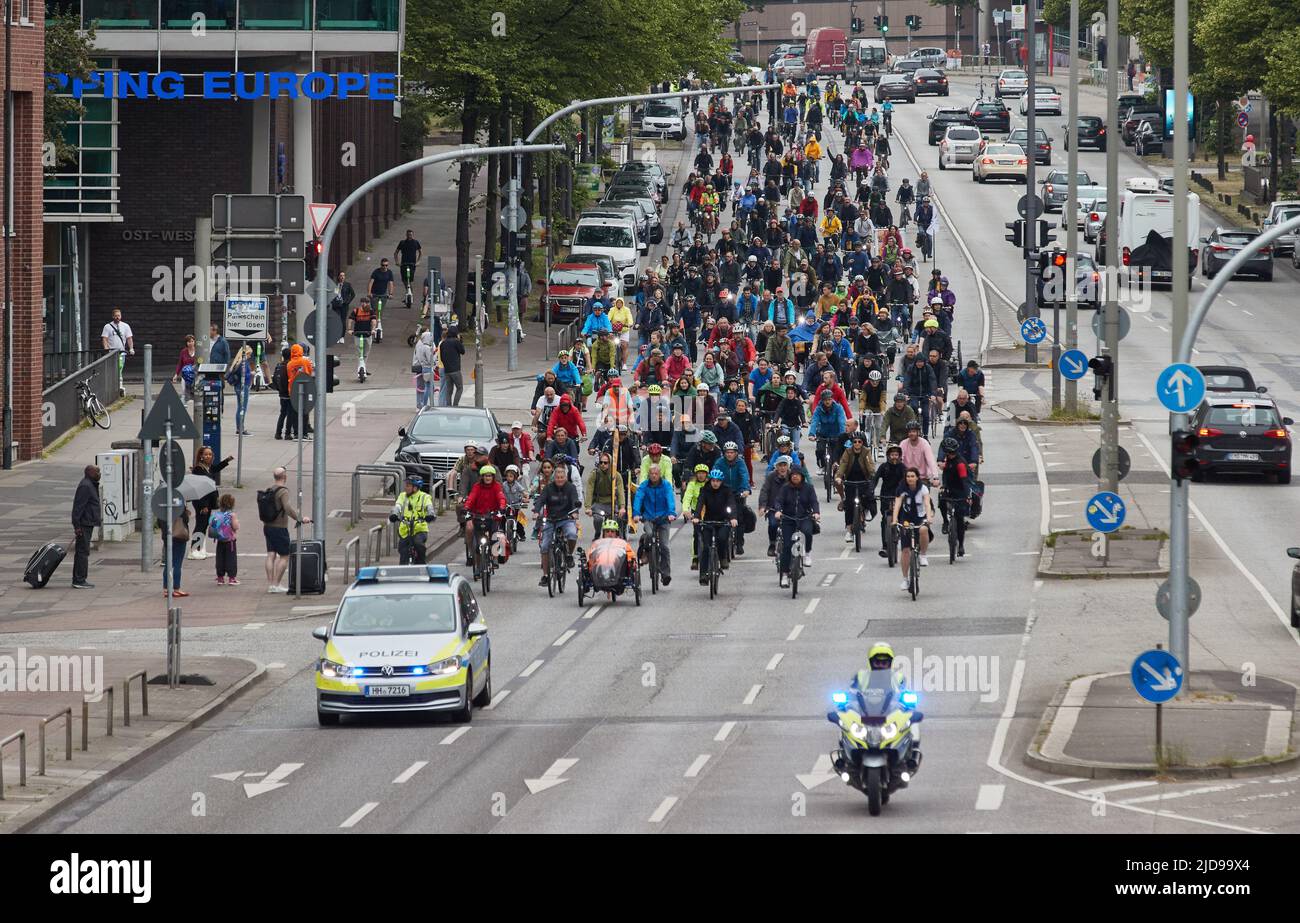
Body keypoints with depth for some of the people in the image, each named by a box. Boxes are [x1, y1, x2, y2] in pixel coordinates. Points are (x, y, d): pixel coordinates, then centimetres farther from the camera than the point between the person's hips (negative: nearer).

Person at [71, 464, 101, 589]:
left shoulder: (91, 485, 17)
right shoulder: (85, 486, -17)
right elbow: (78, 507, -22)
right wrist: (77, 525, -24)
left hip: (87, 524, 11)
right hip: (84, 525, -11)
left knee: (81, 552, 14)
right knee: (83, 552, -10)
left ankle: (78, 580, 19)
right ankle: (79, 581, -9)